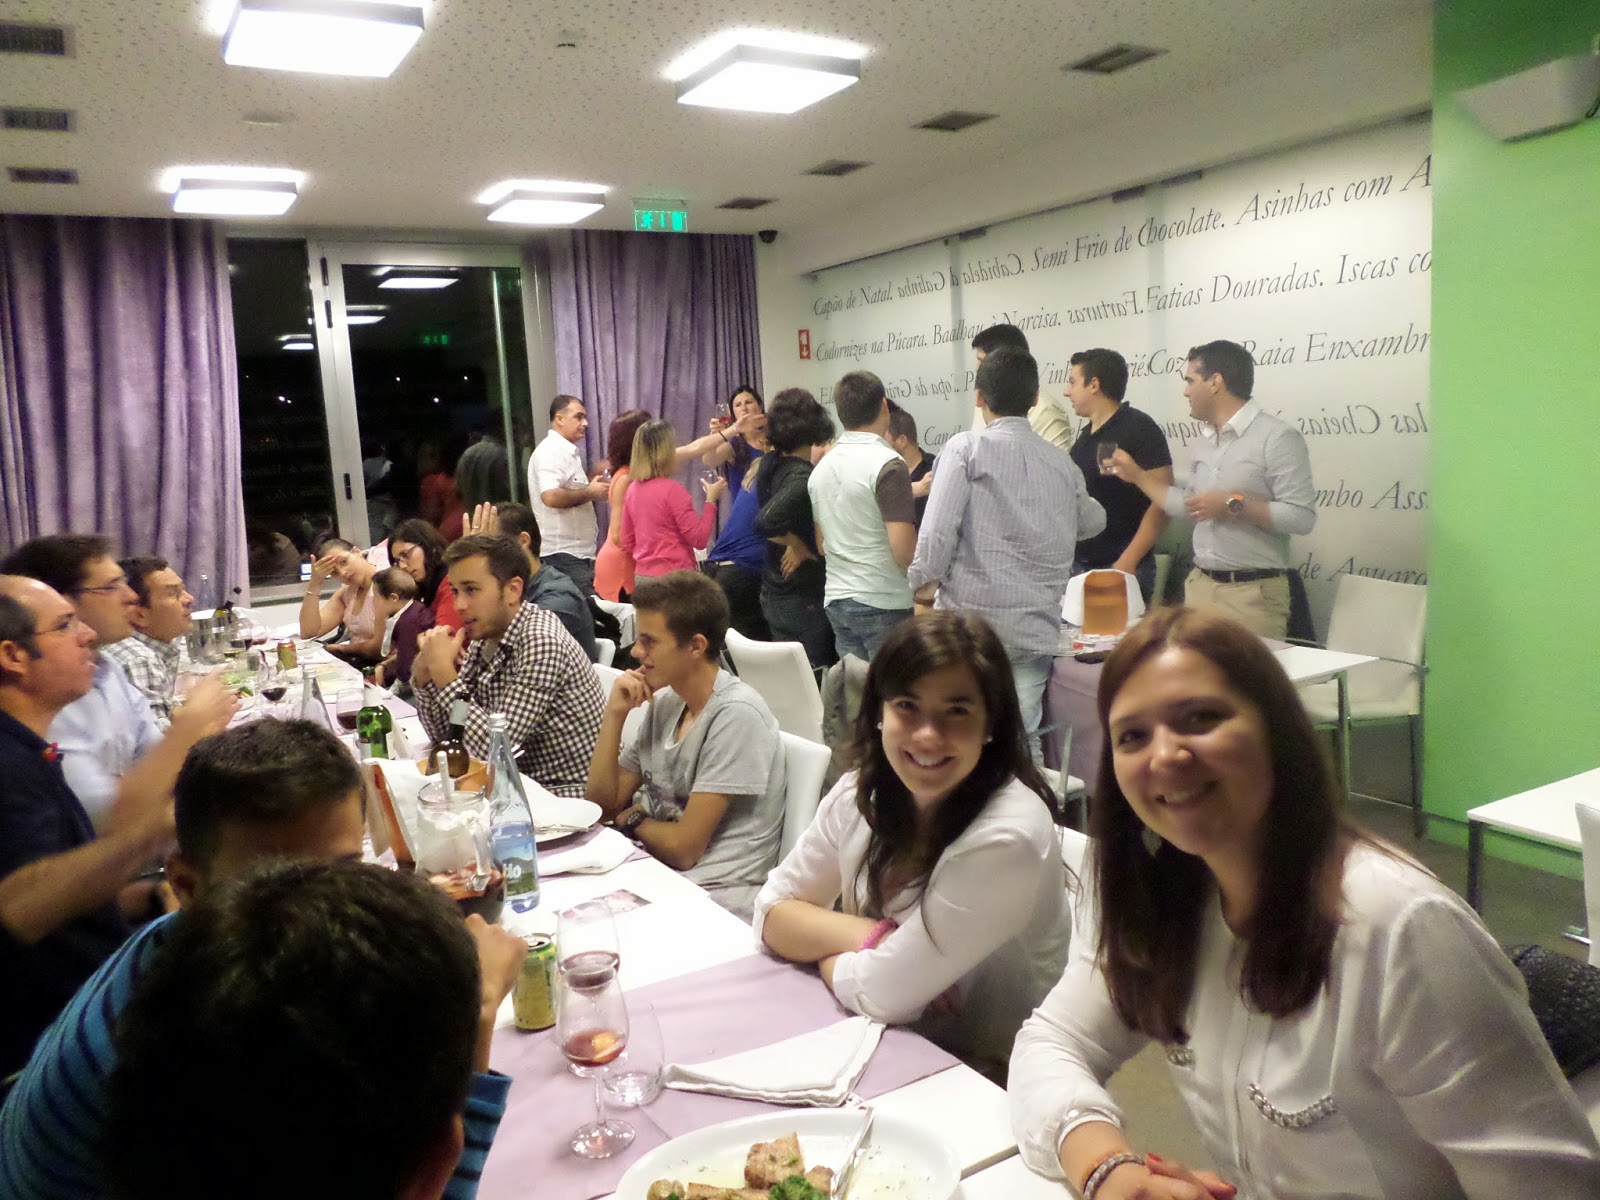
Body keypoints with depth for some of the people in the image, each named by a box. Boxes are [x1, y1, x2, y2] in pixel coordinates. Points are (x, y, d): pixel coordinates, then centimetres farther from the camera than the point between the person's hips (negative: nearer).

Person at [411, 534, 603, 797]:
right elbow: (442, 732, 8)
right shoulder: (485, 640, 4)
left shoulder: (541, 642, -22)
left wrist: (444, 670, -21)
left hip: (566, 796, -7)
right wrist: (423, 672, -7)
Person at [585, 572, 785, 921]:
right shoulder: (663, 702, 6)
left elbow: (683, 848, -18)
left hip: (716, 897, -7)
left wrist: (632, 818, 2)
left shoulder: (736, 715, -19)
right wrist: (614, 715, -4)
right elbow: (601, 806, 6)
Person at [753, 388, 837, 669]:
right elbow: (765, 522, -34)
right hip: (804, 597, -9)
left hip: (773, 593, 9)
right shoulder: (803, 477, -22)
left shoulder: (770, 464, 3)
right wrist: (800, 546, -19)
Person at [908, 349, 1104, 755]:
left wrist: (924, 583, 0)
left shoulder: (966, 449, -5)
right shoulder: (1062, 465, 10)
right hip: (1035, 630, 4)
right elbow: (1092, 522, 29)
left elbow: (937, 530, -15)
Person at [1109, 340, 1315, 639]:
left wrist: (1234, 505, -19)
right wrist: (1136, 474, 22)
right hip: (1199, 586, 7)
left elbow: (1302, 516, -17)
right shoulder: (1205, 445, 15)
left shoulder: (1276, 437, -11)